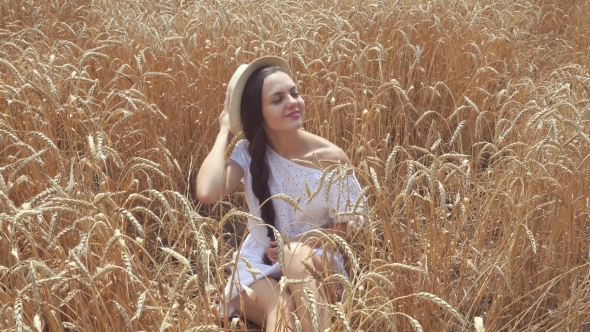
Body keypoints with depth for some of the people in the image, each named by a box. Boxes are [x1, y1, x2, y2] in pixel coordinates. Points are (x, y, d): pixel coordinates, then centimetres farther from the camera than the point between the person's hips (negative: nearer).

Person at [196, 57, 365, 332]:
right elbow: (207, 192, -29)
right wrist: (225, 131, -17)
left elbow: (349, 226, 0)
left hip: (315, 263, 0)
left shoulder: (331, 158, -11)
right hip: (258, 266, 0)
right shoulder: (248, 153, -9)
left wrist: (299, 245, -17)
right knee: (281, 308, -34)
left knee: (297, 255, -36)